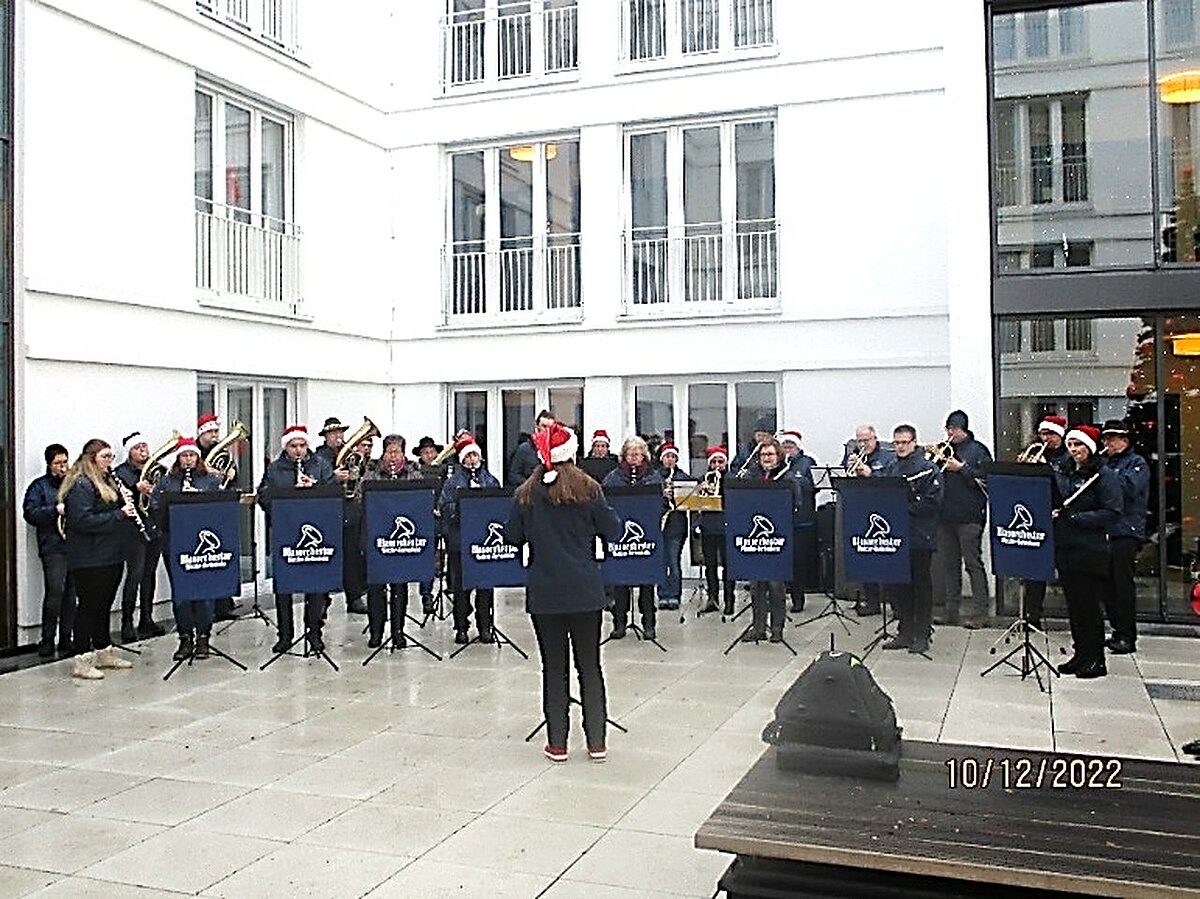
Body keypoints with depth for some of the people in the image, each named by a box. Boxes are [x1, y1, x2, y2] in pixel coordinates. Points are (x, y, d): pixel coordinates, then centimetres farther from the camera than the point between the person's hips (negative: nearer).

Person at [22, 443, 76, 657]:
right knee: (55, 591, -12)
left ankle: (66, 639, 13)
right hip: (53, 545, -4)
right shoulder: (39, 486, 6)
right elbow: (30, 514, -5)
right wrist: (55, 509, -16)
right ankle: (47, 640, -2)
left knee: (71, 593, 5)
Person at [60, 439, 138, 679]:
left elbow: (117, 510, 24)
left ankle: (104, 653, 26)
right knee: (88, 605, -5)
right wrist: (118, 514, -23)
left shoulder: (107, 481, 16)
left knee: (104, 605, 16)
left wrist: (128, 507, 2)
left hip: (111, 556, 9)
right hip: (89, 559, -9)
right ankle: (81, 661, 0)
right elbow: (82, 520, -23)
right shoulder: (80, 485, -13)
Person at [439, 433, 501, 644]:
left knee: (486, 585, 5)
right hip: (459, 541, -1)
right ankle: (461, 628, 14)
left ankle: (485, 627, 15)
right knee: (460, 586, 4)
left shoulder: (490, 480, 10)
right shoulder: (453, 481, 4)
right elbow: (444, 507, -5)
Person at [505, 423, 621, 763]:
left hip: (544, 593, 0)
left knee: (553, 667, 8)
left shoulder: (526, 494, -2)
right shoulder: (589, 490, -4)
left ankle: (557, 744, 12)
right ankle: (597, 743, 13)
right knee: (590, 665, 9)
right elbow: (613, 532, 1)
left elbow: (512, 537, 5)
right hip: (585, 590, 0)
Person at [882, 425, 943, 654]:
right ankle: (905, 632, 20)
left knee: (921, 585, 3)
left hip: (920, 538, -6)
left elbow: (933, 502, -15)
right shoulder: (892, 469, 13)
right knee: (899, 586, 10)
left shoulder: (928, 469, -6)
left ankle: (922, 635, 11)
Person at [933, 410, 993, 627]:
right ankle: (951, 610, 16)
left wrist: (961, 468, -14)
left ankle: (980, 610, 0)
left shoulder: (978, 450, -1)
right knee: (948, 564, 9)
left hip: (969, 516, -6)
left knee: (973, 563, -5)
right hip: (946, 515, 6)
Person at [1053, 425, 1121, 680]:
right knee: (1073, 604, 11)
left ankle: (1096, 660, 7)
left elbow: (1112, 514, -14)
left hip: (1091, 550, -6)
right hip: (1064, 548, 6)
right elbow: (1053, 503, 20)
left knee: (1089, 604, -2)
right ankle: (1081, 654, 21)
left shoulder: (1104, 476, -6)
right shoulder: (1062, 474, 13)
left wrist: (1075, 518, -18)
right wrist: (1051, 513, -3)